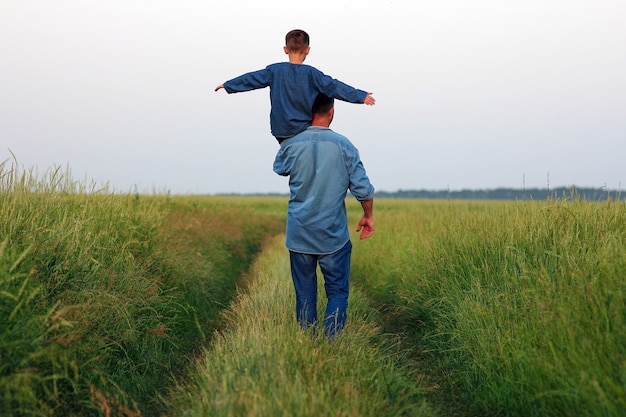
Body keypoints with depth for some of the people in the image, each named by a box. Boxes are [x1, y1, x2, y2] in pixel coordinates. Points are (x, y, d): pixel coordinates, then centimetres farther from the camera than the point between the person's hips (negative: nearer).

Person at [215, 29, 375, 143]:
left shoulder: (275, 70, -1)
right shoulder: (311, 73, -9)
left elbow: (251, 79, 8)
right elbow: (333, 86, -9)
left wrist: (227, 85, 22)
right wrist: (361, 96, -4)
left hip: (281, 131, 2)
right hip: (305, 130, -2)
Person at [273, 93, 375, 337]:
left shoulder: (291, 145, -3)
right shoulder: (343, 146, -7)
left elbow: (279, 168, 20)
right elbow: (363, 189, -5)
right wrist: (368, 216, 12)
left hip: (299, 236, 2)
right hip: (333, 235, -2)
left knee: (305, 295, 10)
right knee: (337, 294, 7)